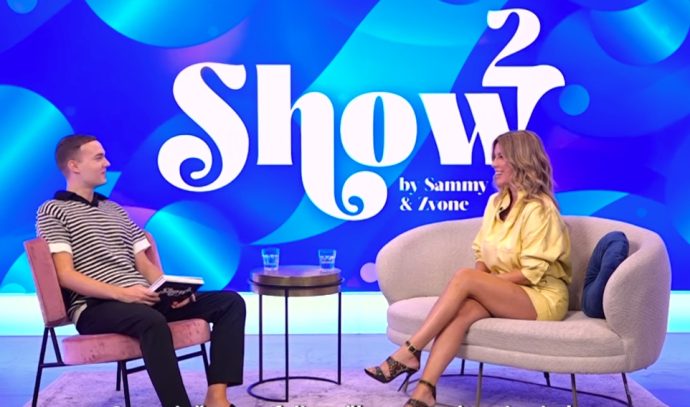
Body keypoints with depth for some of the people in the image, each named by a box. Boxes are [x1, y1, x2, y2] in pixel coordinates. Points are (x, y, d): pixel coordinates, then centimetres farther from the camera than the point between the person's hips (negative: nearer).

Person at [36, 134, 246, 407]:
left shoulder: (115, 210, 25)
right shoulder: (53, 211, 3)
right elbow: (66, 275, -9)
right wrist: (120, 293, -23)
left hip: (142, 300, 7)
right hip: (96, 307, -7)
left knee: (231, 302, -9)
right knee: (152, 320, -41)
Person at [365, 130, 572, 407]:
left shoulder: (539, 208, -13)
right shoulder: (496, 202, 11)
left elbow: (531, 273, -17)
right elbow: (481, 254, 12)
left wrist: (478, 281, -16)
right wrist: (480, 284, -10)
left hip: (542, 296, -6)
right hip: (503, 294, 6)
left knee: (463, 277, -28)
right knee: (463, 309, -28)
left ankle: (409, 352, -26)